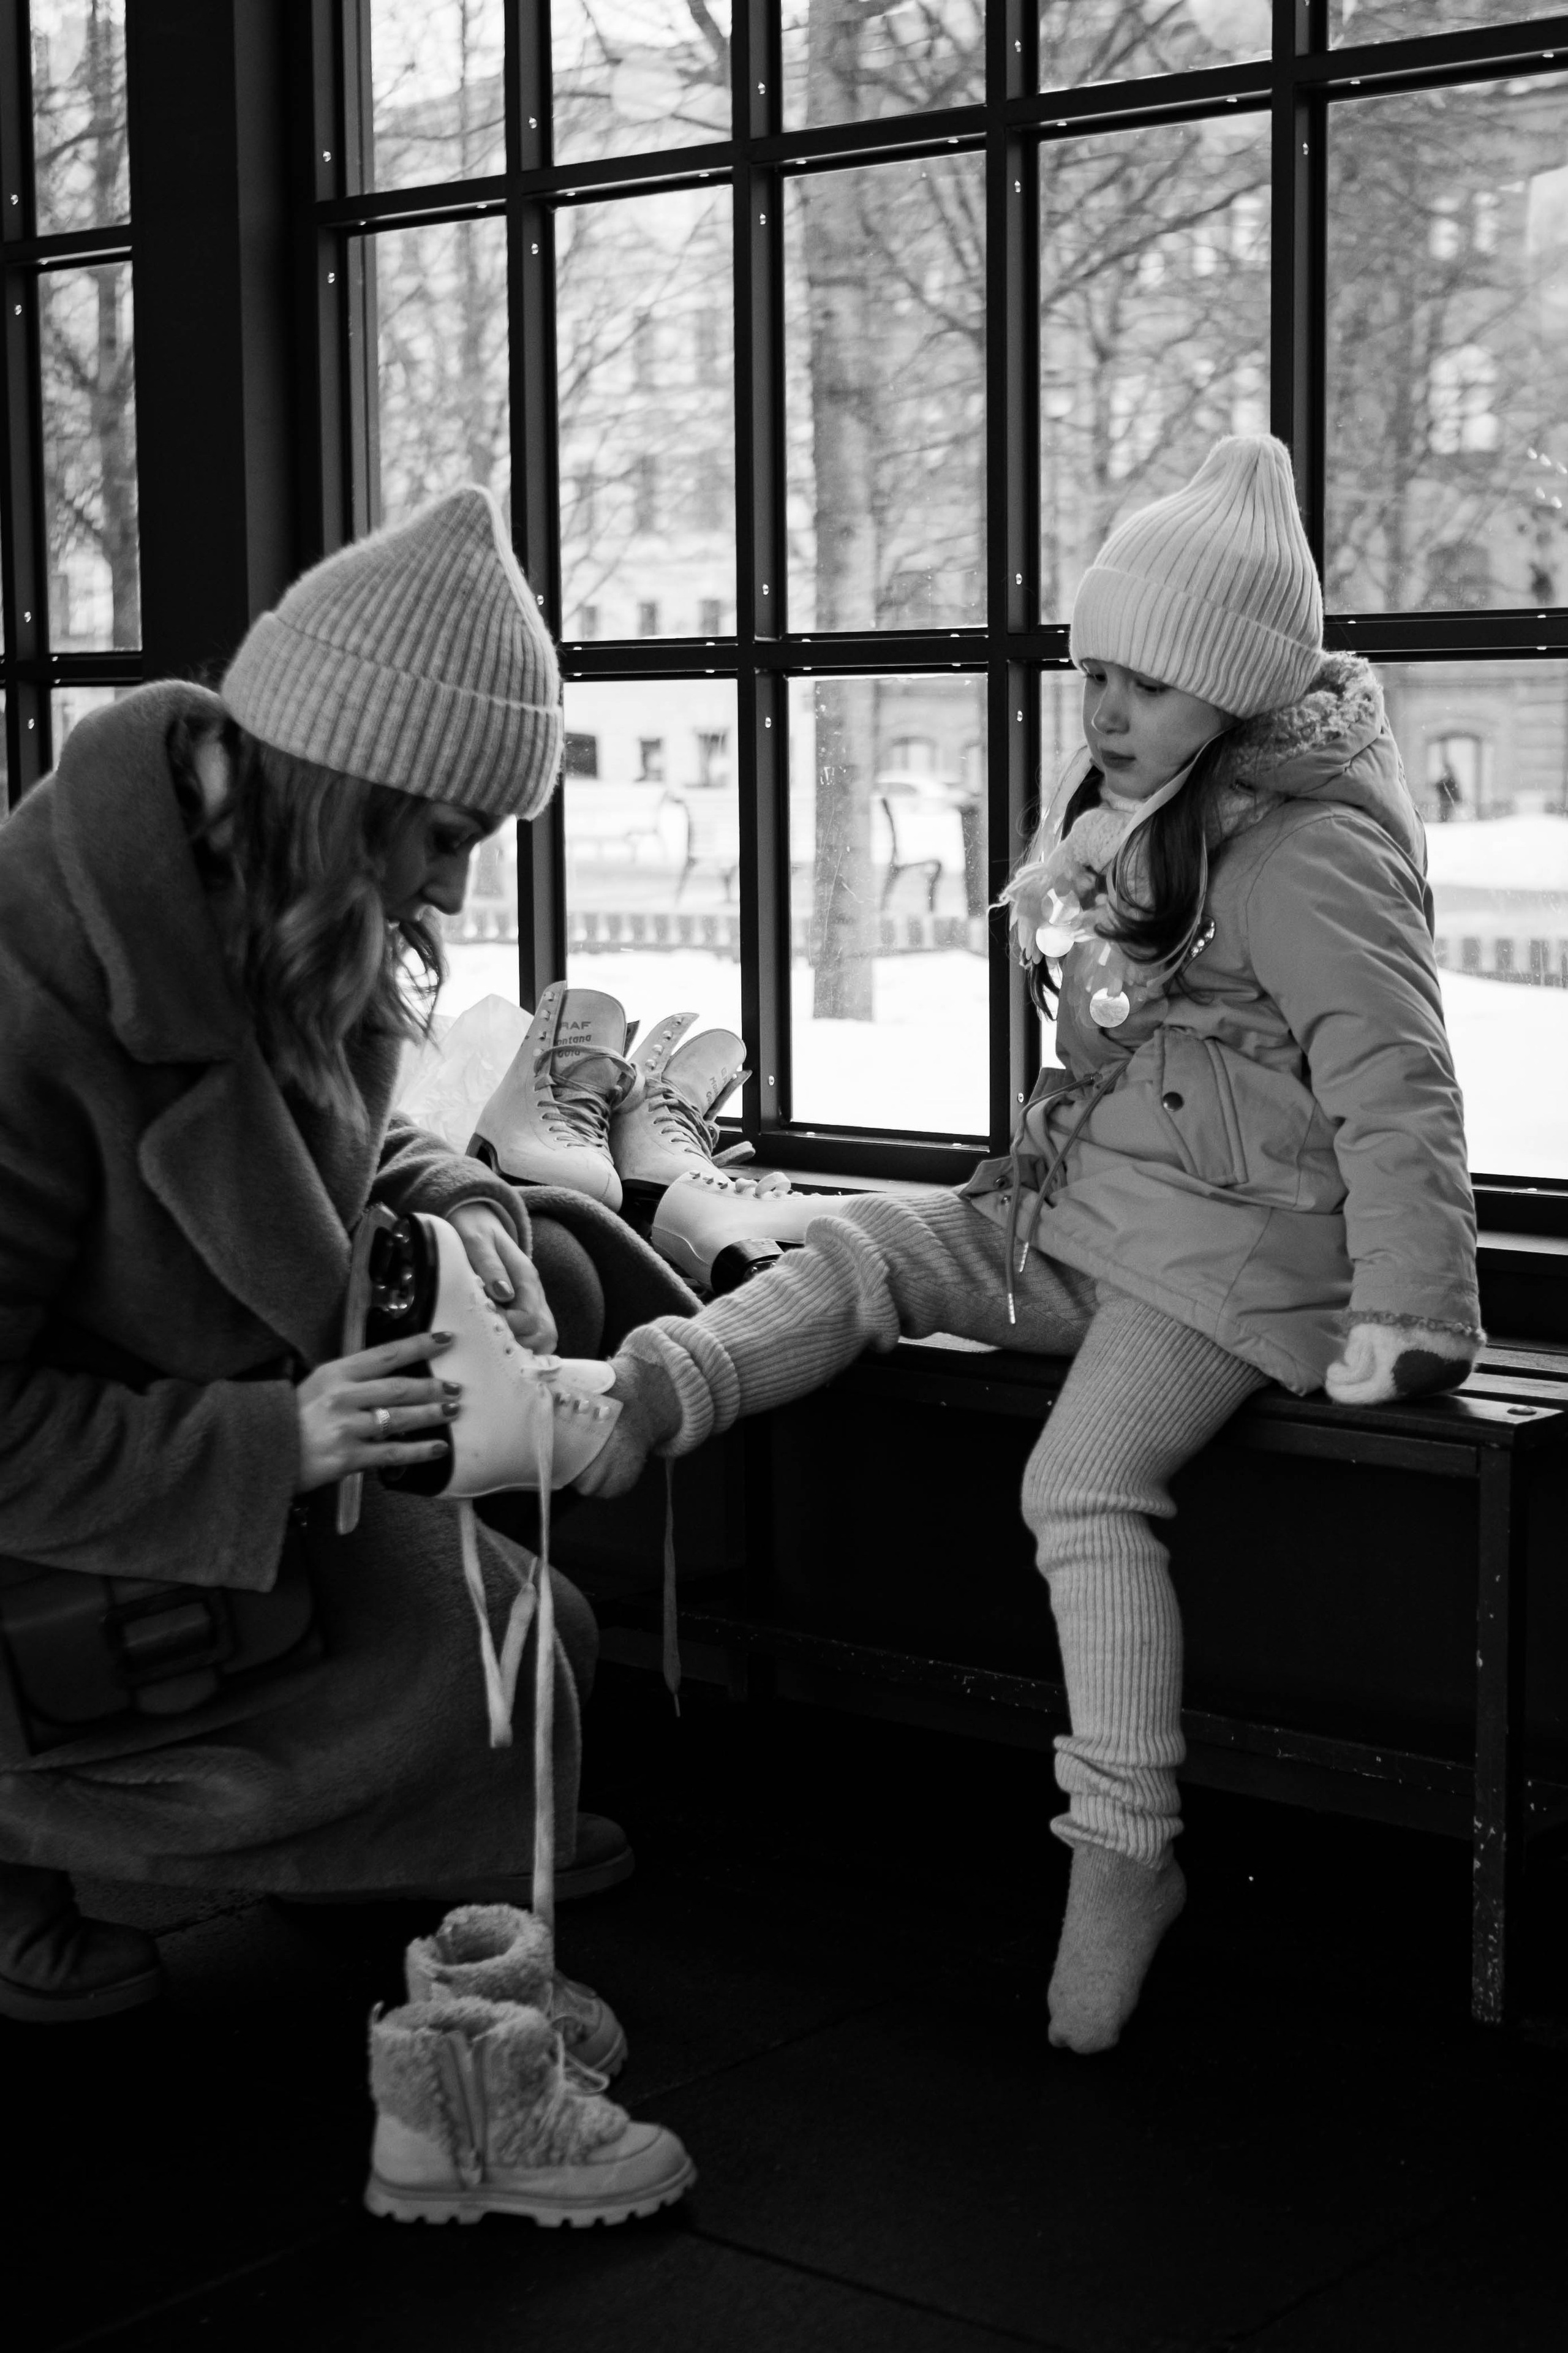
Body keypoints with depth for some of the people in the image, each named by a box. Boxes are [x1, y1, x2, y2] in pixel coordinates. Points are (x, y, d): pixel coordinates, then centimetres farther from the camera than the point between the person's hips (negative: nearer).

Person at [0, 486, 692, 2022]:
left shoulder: (285, 900, -6)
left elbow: (333, 1128, 13)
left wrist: (452, 1207, -9)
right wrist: (269, 1445, -35)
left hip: (253, 1384, 9)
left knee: (555, 1287, -3)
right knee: (489, 1678, -16)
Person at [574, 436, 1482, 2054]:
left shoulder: (1309, 852, -18)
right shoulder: (1130, 804, 11)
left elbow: (1397, 1093, -20)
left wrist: (1411, 1316, -20)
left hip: (1233, 1239, -9)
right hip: (1082, 1202, 9)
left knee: (1085, 1481, -22)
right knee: (865, 1255, -6)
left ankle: (1123, 1854, -17)